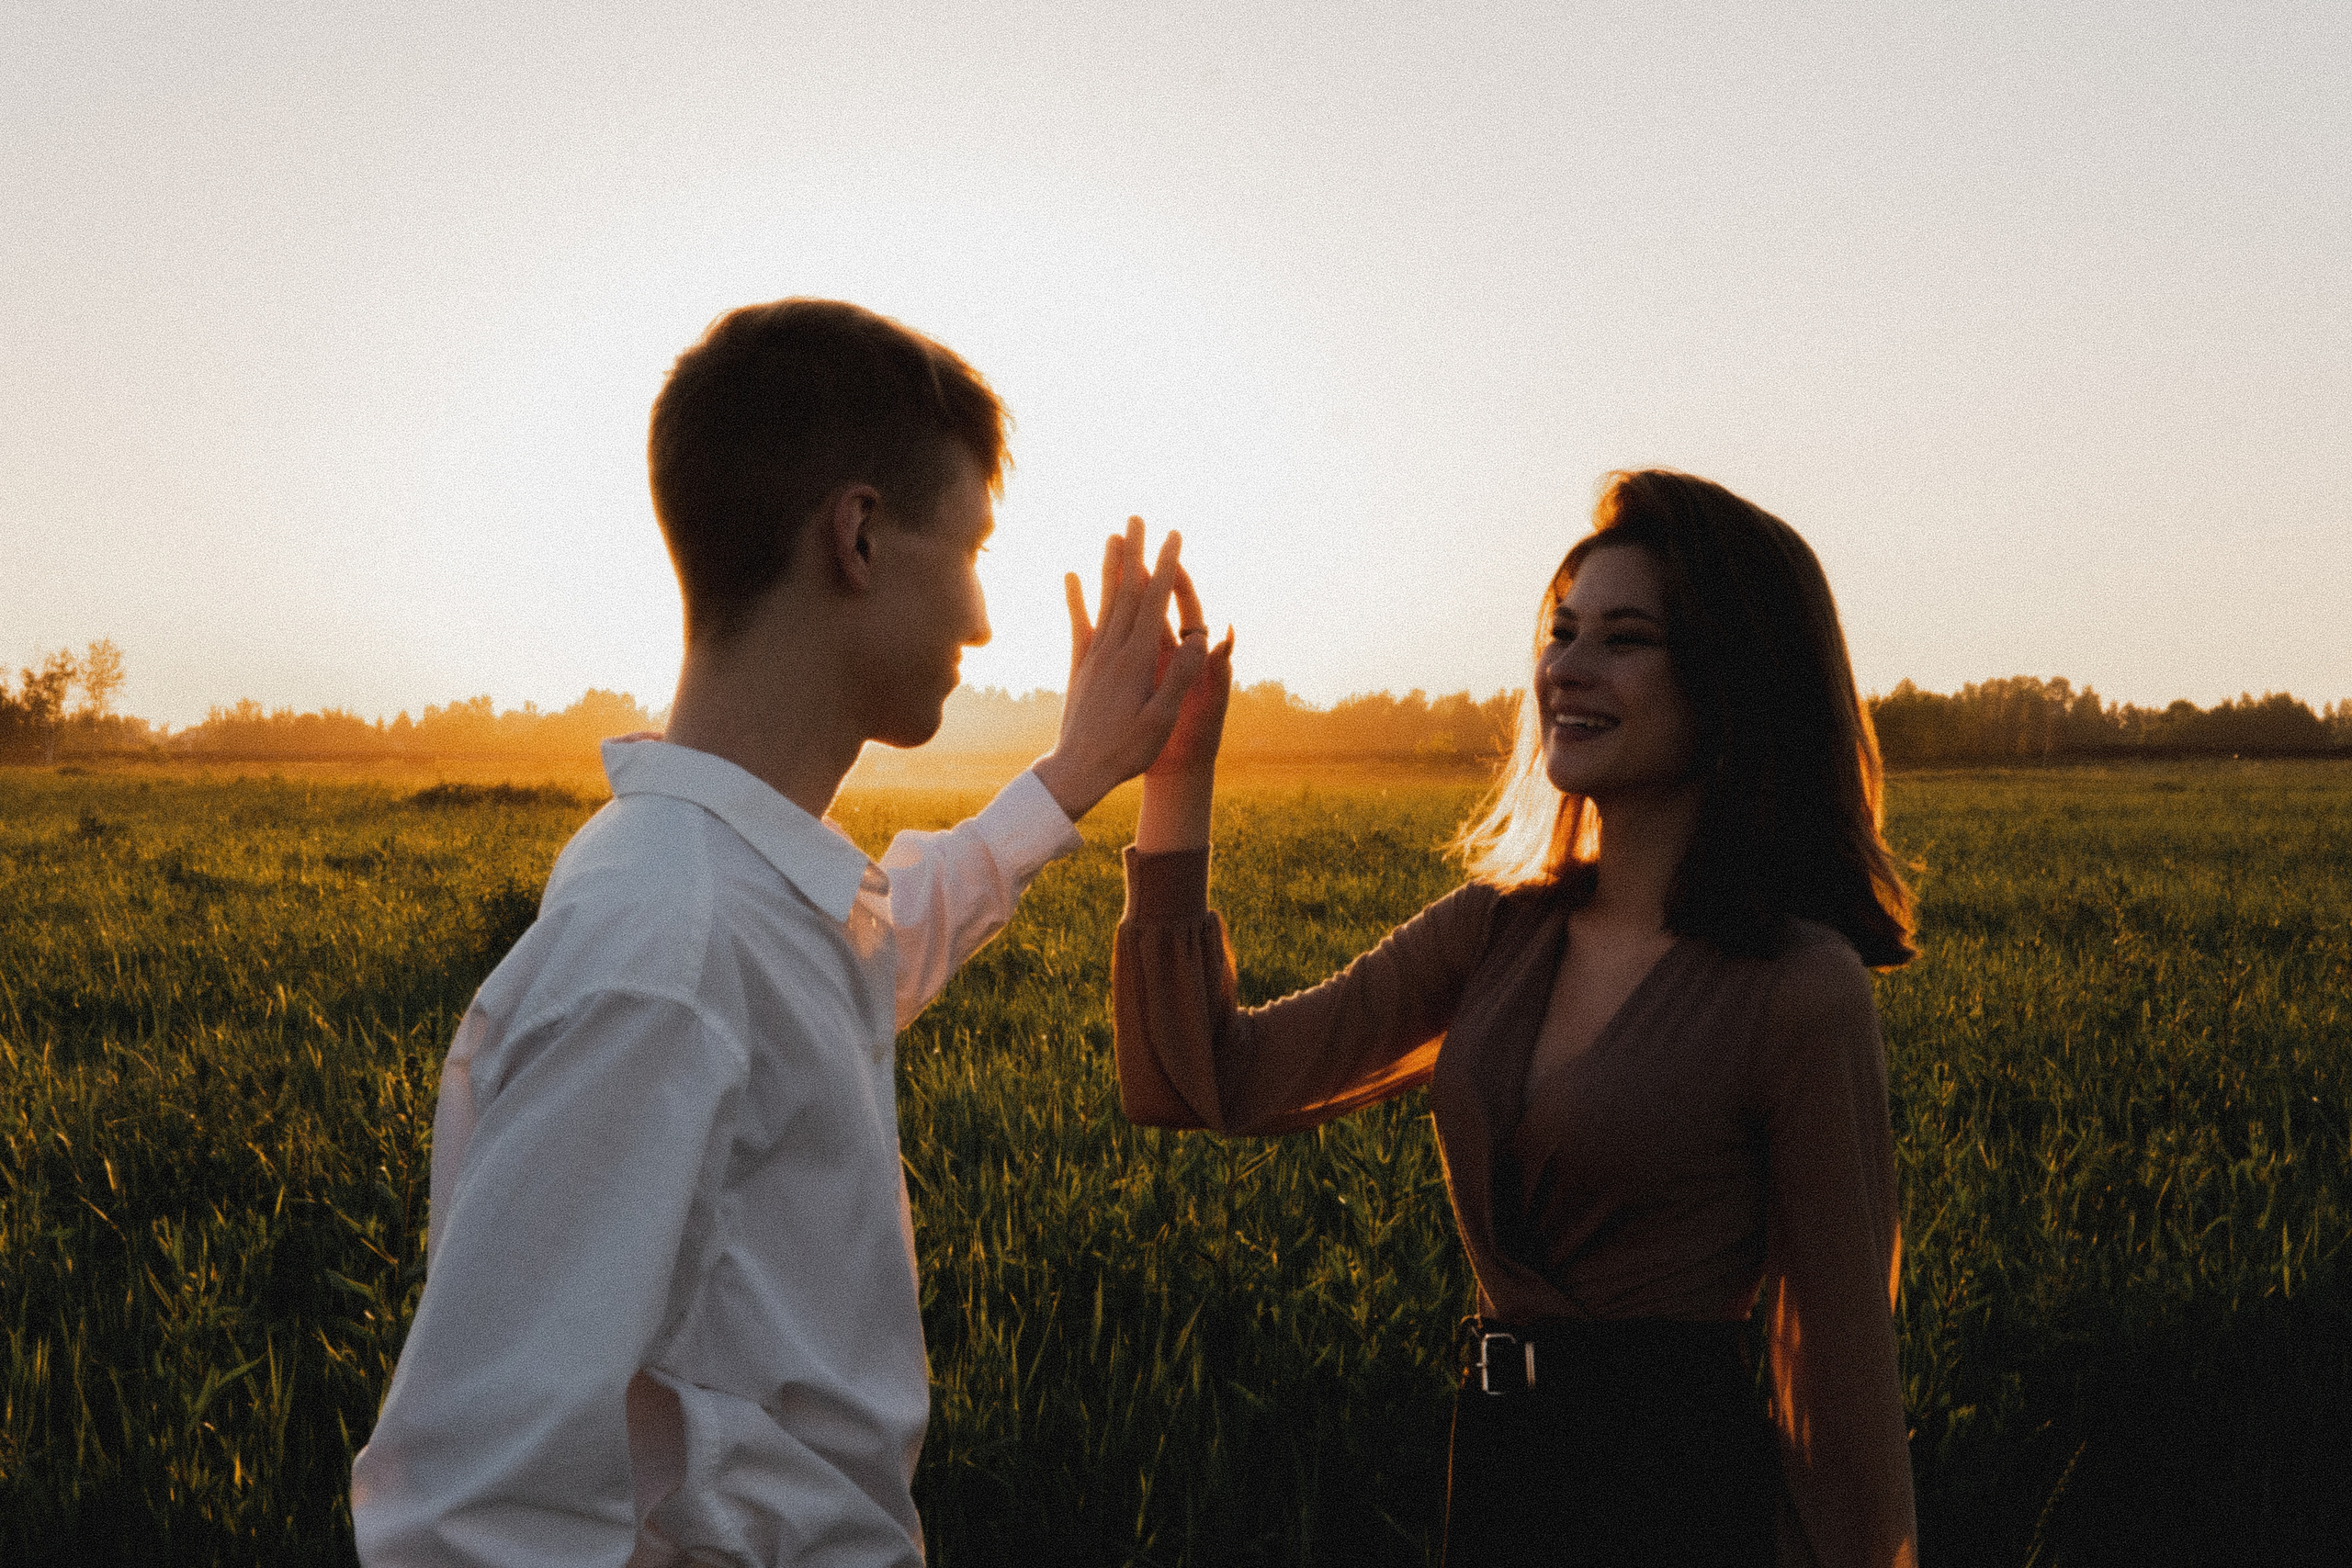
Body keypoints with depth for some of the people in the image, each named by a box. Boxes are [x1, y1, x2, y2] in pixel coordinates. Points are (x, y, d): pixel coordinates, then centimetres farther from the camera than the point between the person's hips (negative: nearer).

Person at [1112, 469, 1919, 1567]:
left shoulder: (1803, 991, -15)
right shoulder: (1499, 928, 3)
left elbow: (1841, 1359, -10)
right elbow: (1209, 1084, -3)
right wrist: (1176, 778, -8)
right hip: (1496, 1478, 7)